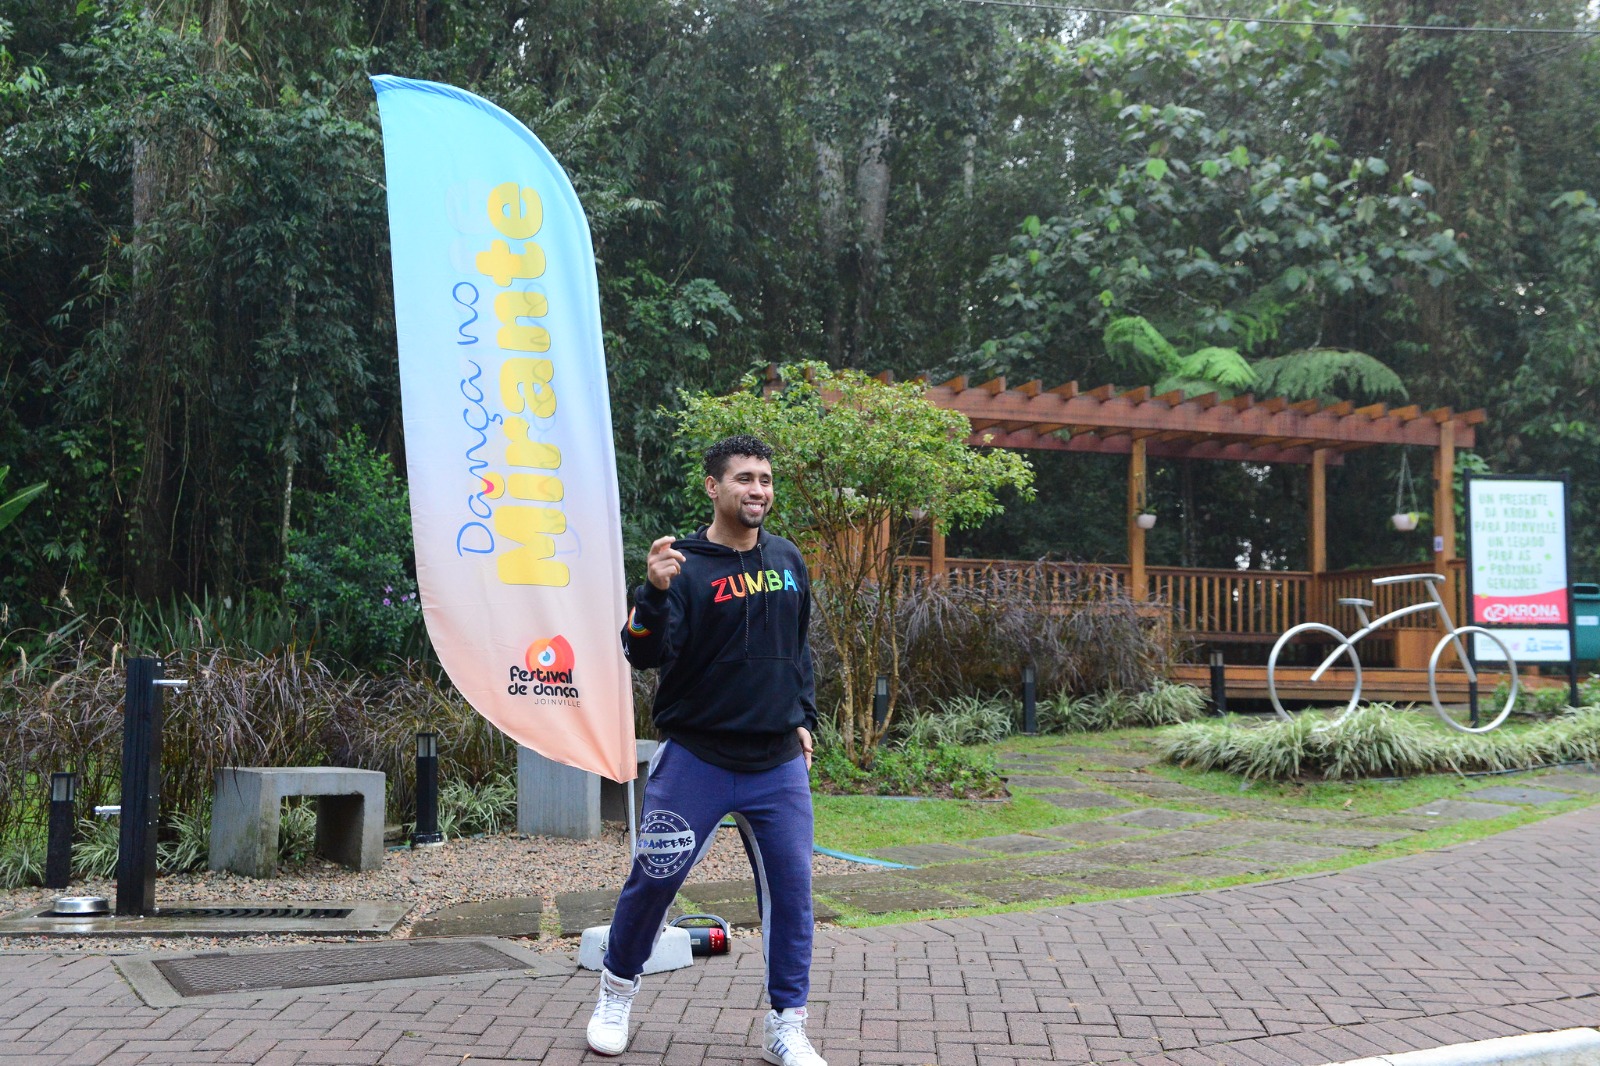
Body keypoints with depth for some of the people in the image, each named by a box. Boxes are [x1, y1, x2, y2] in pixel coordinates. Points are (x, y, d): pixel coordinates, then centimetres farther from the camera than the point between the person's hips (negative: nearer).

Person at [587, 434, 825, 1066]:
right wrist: (655, 592, -36)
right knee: (653, 879, 3)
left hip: (778, 764, 4)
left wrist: (803, 717, 17)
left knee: (791, 890, 3)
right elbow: (645, 654, -20)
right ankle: (617, 993, 28)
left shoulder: (787, 561, 7)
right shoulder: (685, 568, -10)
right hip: (695, 758, -4)